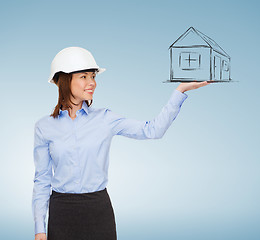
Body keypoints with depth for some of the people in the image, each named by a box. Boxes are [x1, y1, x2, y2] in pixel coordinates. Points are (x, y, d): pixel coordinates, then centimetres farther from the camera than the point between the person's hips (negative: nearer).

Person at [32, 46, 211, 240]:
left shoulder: (105, 119, 2)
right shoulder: (44, 127, 0)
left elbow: (153, 130, -2)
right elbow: (42, 180, 4)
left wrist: (180, 90, -7)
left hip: (99, 210, 1)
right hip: (62, 214, 0)